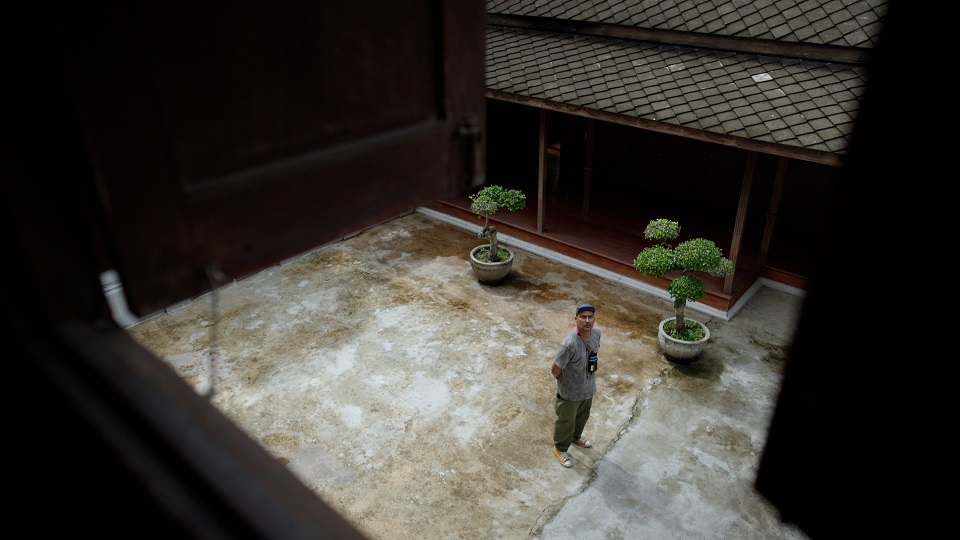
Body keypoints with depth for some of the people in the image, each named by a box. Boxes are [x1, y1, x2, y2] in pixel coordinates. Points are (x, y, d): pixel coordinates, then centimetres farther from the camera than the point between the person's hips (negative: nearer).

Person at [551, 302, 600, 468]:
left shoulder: (596, 332, -15)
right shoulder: (569, 343, -37)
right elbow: (555, 369, -26)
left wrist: (589, 379, 12)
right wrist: (564, 382, -7)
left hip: (588, 388, 6)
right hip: (570, 392, -6)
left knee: (582, 416, 31)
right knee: (566, 421, 18)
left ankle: (576, 437, 60)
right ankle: (560, 448, 45)